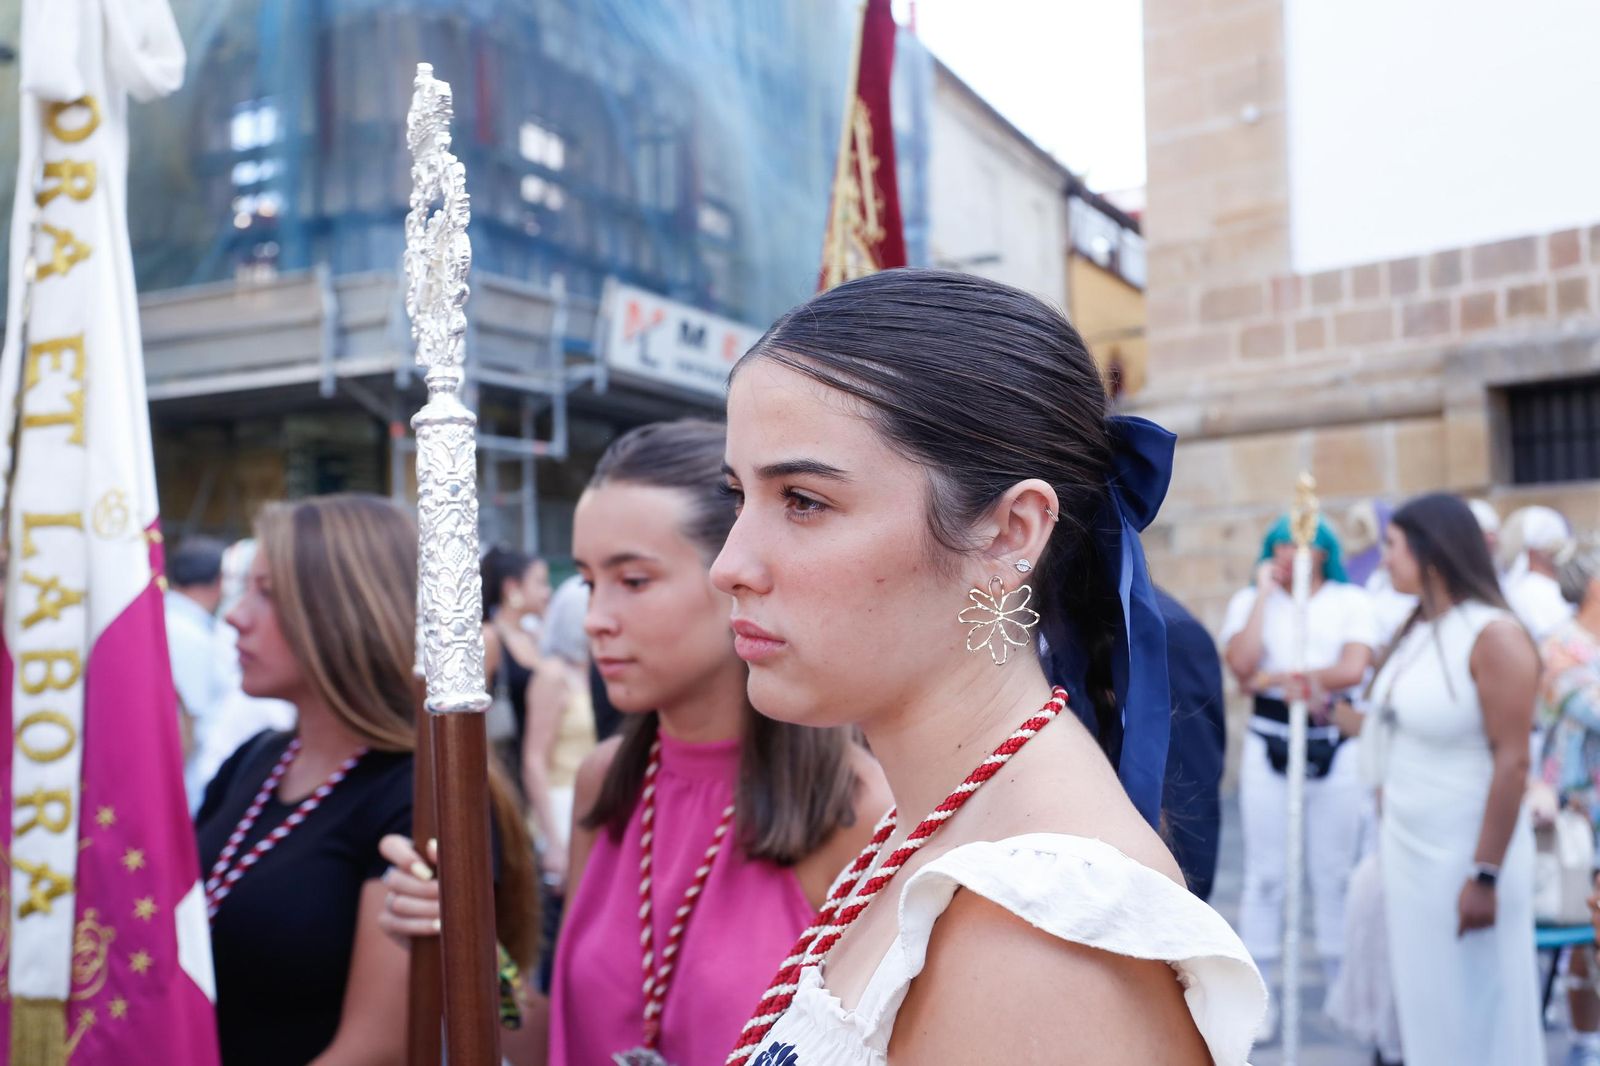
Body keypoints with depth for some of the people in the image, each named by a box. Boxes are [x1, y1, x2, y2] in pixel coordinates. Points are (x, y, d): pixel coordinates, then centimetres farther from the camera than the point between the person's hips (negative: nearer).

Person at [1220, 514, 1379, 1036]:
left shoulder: (1352, 601, 4)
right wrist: (1265, 592, -8)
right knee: (1264, 874, 3)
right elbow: (1242, 665, -12)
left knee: (1335, 873, 5)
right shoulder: (1249, 601, 6)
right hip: (1269, 745, 0)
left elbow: (1352, 669, -12)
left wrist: (1276, 677, -14)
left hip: (1336, 746, 0)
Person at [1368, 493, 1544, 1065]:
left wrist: (1485, 876, -20)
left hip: (1463, 855, -7)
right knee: (1422, 1003, 16)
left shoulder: (1493, 636, -16)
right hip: (1406, 848, 7)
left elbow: (1512, 763, -19)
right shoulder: (1416, 630, 6)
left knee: (1478, 1015, 6)